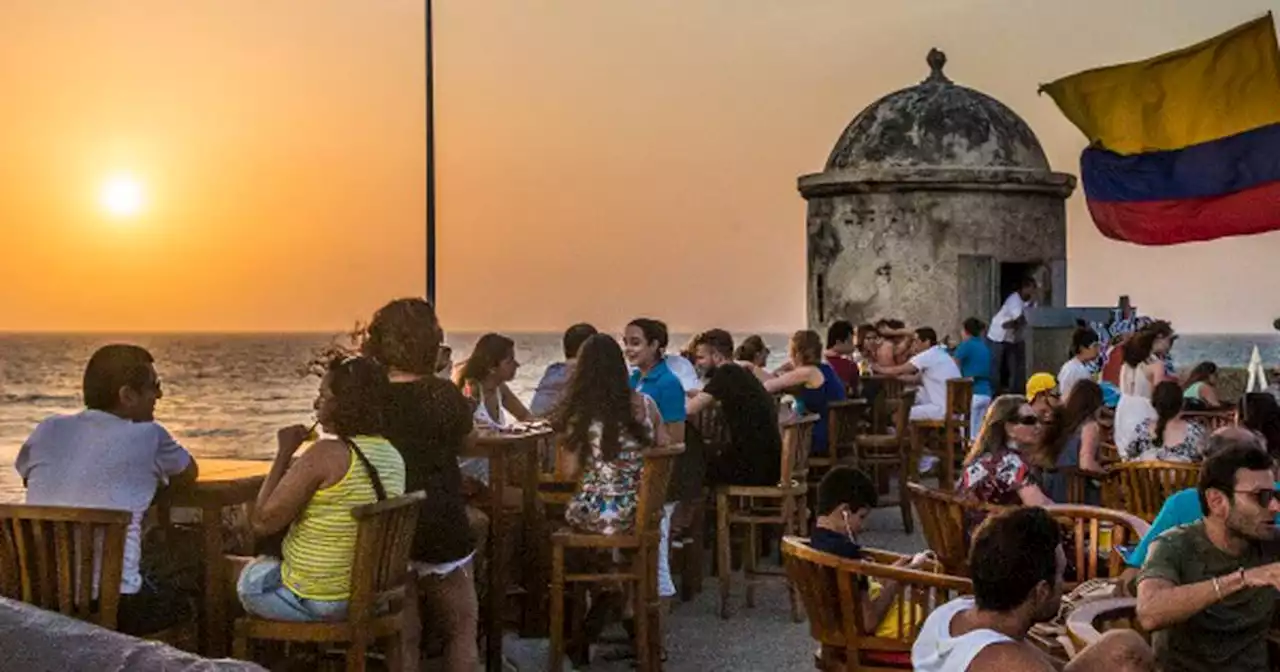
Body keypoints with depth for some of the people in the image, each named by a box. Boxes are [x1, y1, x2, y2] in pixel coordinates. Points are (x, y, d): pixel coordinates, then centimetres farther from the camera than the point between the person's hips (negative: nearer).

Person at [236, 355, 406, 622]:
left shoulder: (327, 454, -23)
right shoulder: (394, 457, 0)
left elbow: (261, 522, -19)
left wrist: (284, 453, -12)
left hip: (316, 602, -8)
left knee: (247, 573, 20)